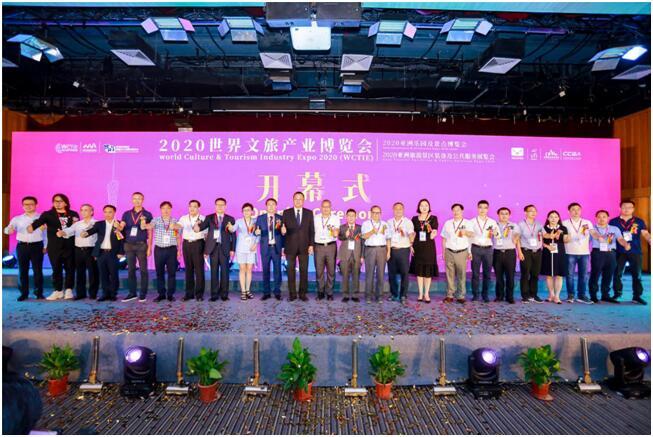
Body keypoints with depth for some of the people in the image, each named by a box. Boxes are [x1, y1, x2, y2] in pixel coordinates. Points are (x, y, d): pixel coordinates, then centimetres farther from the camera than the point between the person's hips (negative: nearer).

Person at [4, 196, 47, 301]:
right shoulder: (17, 219, 8)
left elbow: (46, 233, 4)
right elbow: (8, 229, -3)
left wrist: (45, 246, -3)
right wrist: (9, 230, -28)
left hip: (37, 246, -2)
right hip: (22, 246, 2)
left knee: (37, 270, 1)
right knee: (22, 271, 5)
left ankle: (39, 292, 10)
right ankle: (24, 293, 15)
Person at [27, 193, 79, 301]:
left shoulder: (73, 214, 10)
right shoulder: (48, 214, 4)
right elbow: (39, 221, -16)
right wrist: (32, 226, -36)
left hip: (70, 246, 1)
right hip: (54, 247, -1)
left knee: (70, 268, 3)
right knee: (56, 269, 4)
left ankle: (68, 290, 14)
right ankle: (58, 291, 14)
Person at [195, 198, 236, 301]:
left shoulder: (230, 219, 8)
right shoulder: (209, 218, 10)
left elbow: (233, 235, 6)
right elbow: (202, 226, -7)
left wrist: (232, 249, -1)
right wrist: (197, 227, -31)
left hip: (225, 248, -1)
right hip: (213, 247, 1)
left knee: (224, 271, -1)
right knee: (214, 272, 4)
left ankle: (224, 294, 6)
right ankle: (214, 294, 9)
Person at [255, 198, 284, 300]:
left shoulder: (280, 218, 4)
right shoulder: (260, 218, 5)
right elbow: (256, 231, 1)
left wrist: (283, 247, -5)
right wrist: (257, 232, -21)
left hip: (277, 247, 0)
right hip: (265, 247, 0)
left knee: (277, 270, 3)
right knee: (265, 271, 5)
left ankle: (277, 292, 12)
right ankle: (266, 293, 14)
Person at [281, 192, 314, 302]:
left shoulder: (309, 213, 8)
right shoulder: (286, 213, 6)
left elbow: (311, 230, 6)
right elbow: (283, 228, 6)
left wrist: (311, 245, 0)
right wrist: (283, 231, -18)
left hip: (304, 246, 0)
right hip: (290, 246, 0)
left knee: (304, 271, 3)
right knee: (291, 271, 3)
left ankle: (303, 294, 11)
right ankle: (292, 294, 12)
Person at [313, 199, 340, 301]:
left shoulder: (335, 218, 5)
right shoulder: (315, 218, 10)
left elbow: (337, 231, -6)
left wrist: (335, 233, -29)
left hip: (331, 246, -1)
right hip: (318, 246, 1)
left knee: (331, 271, 1)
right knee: (319, 271, 2)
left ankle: (329, 293, 10)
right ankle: (320, 292, 12)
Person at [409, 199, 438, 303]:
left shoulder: (433, 218, 1)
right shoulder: (414, 219, 6)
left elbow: (434, 233, -5)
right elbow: (412, 234, 9)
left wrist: (432, 233, -28)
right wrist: (411, 246, -2)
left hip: (429, 247, -1)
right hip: (418, 247, 2)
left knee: (428, 271, 1)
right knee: (419, 270, 5)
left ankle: (426, 294, 11)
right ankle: (420, 293, 15)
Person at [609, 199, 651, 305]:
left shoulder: (639, 221, 7)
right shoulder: (614, 222, 4)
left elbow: (645, 234, 1)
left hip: (635, 252, 1)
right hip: (619, 252, -1)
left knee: (637, 275, 4)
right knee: (617, 274, 3)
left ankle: (637, 296, 12)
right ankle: (617, 294, 15)